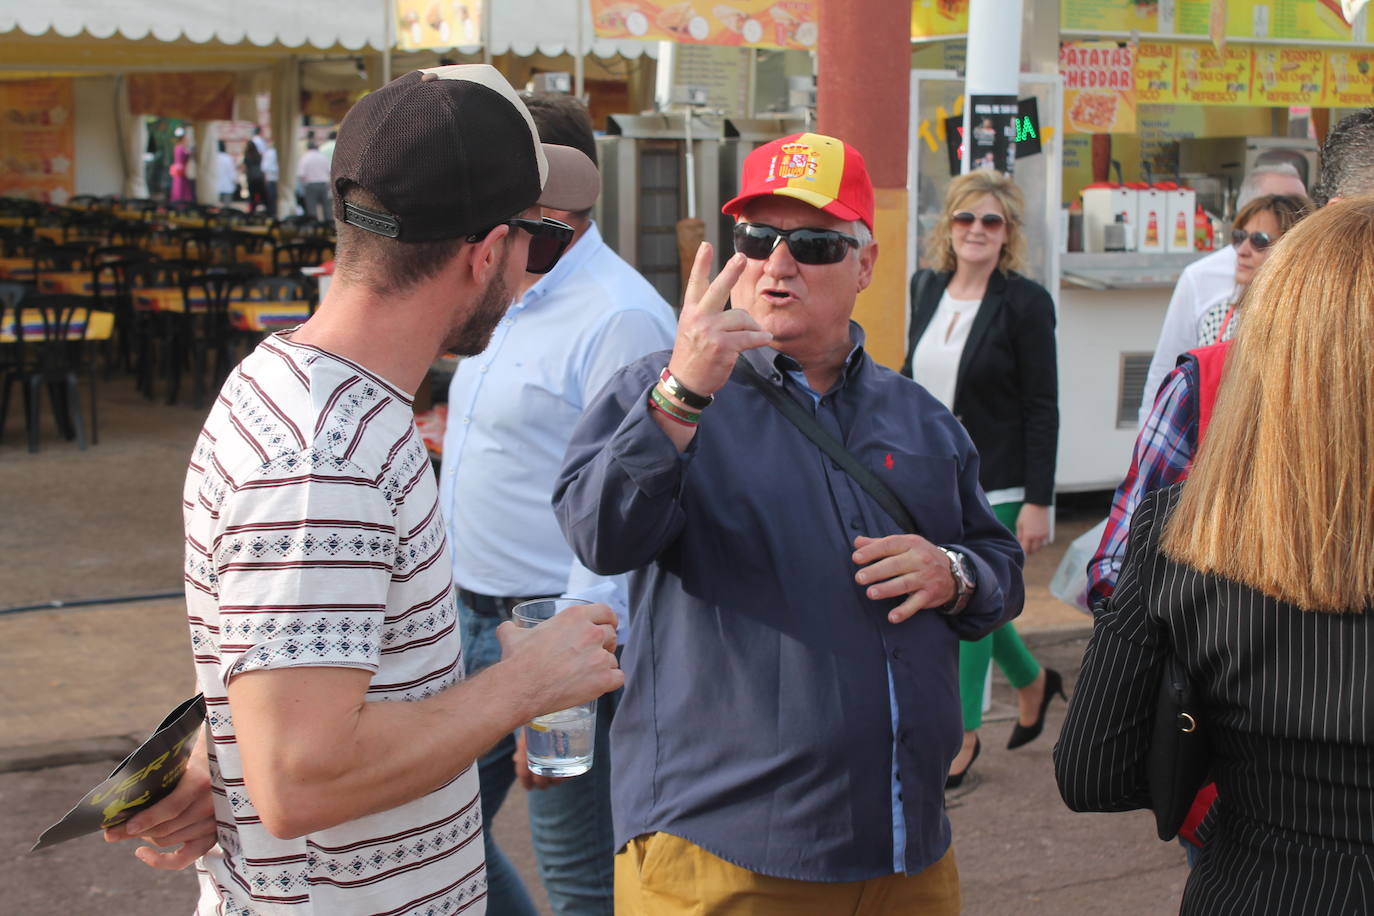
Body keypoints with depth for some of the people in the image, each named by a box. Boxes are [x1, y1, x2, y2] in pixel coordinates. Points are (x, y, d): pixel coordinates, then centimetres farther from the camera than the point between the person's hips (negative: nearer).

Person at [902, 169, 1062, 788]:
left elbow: (1042, 409, -12)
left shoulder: (1025, 302, -11)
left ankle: (964, 733, 15)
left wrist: (1037, 502, -15)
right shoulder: (927, 288, 6)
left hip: (994, 485, -6)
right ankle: (1033, 681, 40)